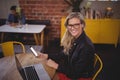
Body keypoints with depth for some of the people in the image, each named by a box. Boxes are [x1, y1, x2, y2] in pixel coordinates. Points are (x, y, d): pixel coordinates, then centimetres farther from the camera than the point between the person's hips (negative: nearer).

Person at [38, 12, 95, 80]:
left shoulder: (87, 46, -28)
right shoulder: (72, 39, -4)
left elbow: (76, 72, -24)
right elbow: (64, 55, 7)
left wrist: (57, 66, -20)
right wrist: (47, 56, -3)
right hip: (71, 72, 7)